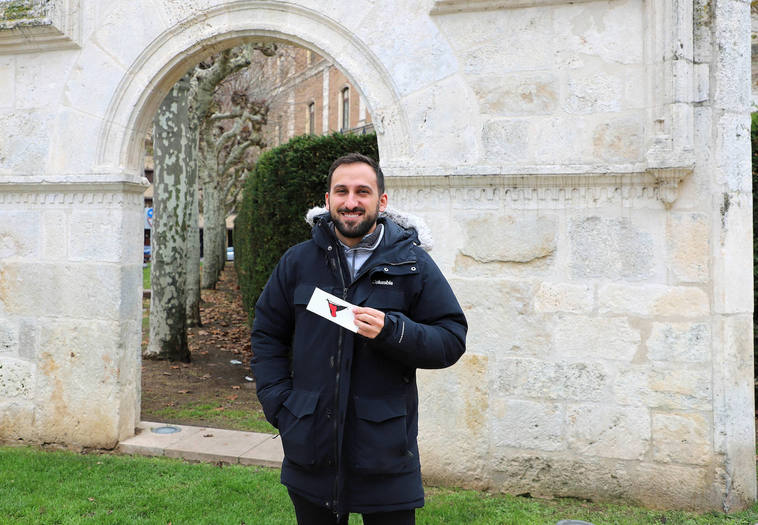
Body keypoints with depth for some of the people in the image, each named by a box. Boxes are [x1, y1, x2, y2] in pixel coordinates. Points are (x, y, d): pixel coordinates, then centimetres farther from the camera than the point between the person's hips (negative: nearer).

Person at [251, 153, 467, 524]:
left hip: (385, 452, -2)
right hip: (311, 447, 2)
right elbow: (266, 334, 12)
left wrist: (391, 331, -21)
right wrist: (279, 405, 1)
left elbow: (451, 340, -4)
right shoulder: (298, 262, 4)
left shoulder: (412, 264, -2)